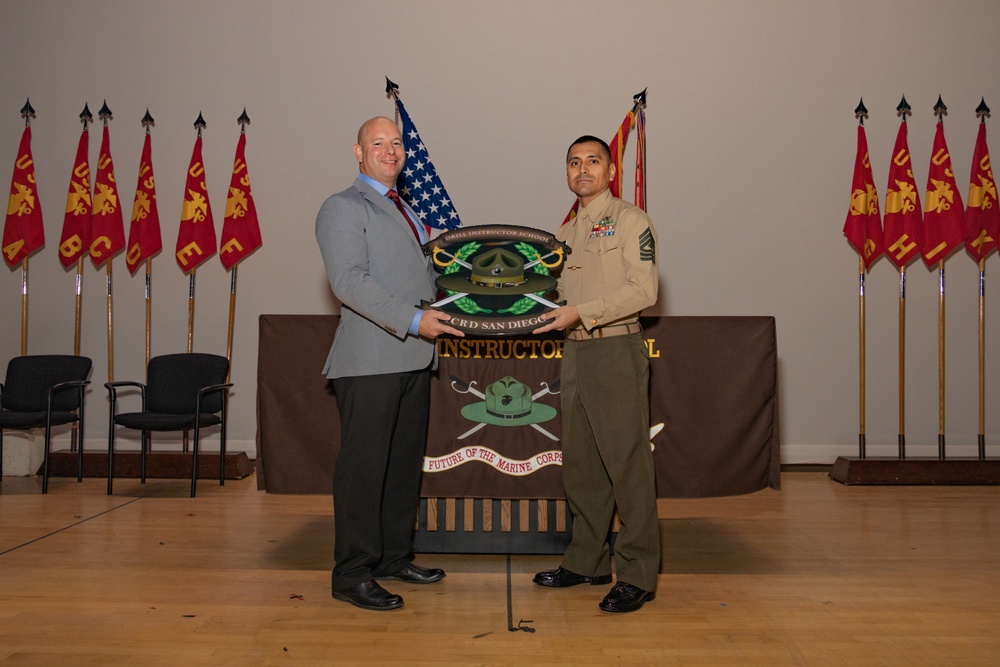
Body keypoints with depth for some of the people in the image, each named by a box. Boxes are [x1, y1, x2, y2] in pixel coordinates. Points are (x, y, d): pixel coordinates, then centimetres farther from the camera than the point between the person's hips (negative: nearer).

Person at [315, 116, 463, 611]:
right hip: (371, 360, -8)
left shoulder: (405, 212, 25)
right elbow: (349, 281, -16)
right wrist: (412, 320, -22)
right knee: (363, 467, -5)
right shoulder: (342, 208, -3)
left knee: (405, 463, 13)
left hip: (414, 357, 9)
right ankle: (352, 574, 4)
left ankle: (394, 556, 24)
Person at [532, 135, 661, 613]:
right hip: (574, 353, 8)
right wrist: (550, 310, 6)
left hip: (617, 350, -7)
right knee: (579, 465, 11)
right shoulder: (566, 232, 20)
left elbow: (642, 290, -13)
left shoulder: (630, 220, -3)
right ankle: (587, 561, 22)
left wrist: (581, 313, -18)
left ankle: (637, 574, 2)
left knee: (627, 462, -5)